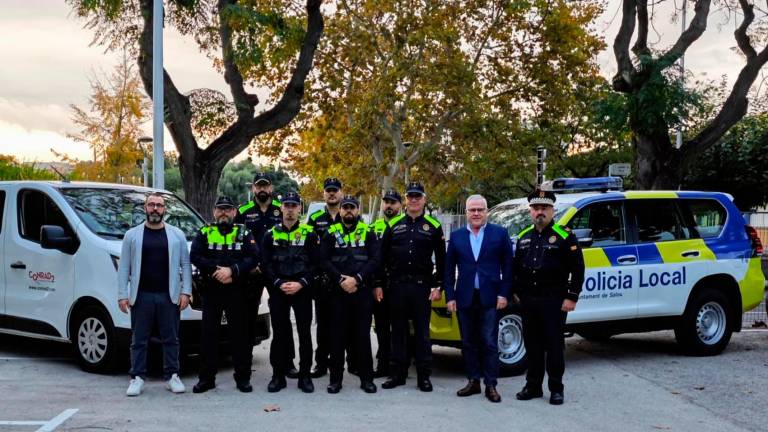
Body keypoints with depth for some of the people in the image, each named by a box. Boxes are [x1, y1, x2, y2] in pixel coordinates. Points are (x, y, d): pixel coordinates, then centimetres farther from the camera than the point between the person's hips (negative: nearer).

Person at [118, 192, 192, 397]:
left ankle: (172, 376, 13)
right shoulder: (132, 235, 7)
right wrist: (122, 294, -2)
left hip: (169, 296, 0)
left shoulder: (177, 235, 9)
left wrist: (186, 291, -2)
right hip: (141, 296, 0)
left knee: (171, 339, 4)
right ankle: (137, 378, 9)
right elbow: (124, 267, 5)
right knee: (139, 340, 3)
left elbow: (185, 265, 7)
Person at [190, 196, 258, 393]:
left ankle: (243, 377, 9)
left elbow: (253, 258, -5)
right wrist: (217, 271, -15)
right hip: (211, 291, 1)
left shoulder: (243, 233, 7)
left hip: (237, 292, 0)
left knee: (239, 333, 2)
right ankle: (207, 377, 9)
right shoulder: (204, 233, 8)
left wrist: (232, 271, -18)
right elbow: (195, 256, -4)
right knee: (208, 333, 2)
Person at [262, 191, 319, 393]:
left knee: (305, 333, 1)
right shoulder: (271, 234, 7)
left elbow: (315, 263, -1)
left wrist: (301, 283, -13)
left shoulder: (309, 234, 3)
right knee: (279, 333, 4)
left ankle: (305, 375, 9)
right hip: (278, 291, 1)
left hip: (302, 291, -1)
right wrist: (280, 284, -11)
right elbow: (266, 264, 3)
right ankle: (278, 375, 12)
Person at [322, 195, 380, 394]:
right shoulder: (331, 233, 7)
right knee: (337, 335, 2)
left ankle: (366, 378, 9)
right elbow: (325, 261, 0)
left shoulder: (368, 232, 6)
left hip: (363, 291, 0)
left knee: (363, 334, 2)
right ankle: (335, 378, 9)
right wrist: (341, 280, -13)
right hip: (338, 291, 0)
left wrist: (357, 279, -14)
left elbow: (375, 260, -2)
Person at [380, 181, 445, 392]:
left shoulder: (433, 226, 4)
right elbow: (383, 256, 9)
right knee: (398, 330, 7)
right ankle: (397, 374, 14)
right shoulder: (394, 225, 8)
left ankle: (424, 376, 8)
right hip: (397, 286, 2)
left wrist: (438, 286, -2)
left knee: (422, 332, 3)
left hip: (421, 287, -2)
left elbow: (441, 260, 4)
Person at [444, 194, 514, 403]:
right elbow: (449, 269, 8)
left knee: (489, 343, 0)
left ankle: (490, 385, 6)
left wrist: (503, 294, -6)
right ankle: (473, 381, 19)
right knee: (468, 343, 9)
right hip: (464, 298, 3)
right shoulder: (456, 236, 8)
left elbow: (507, 266, 1)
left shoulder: (500, 233, 2)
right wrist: (450, 297, 1)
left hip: (489, 298, -3)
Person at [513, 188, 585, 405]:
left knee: (554, 344, 0)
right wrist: (516, 291, 13)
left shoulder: (564, 236, -3)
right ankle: (533, 386, 20)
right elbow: (515, 268, 20)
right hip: (528, 301, 5)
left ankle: (556, 389, 8)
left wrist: (571, 297, -11)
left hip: (554, 302, -5)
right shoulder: (524, 237, 13)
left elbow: (578, 269, -6)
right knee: (532, 344, 10)